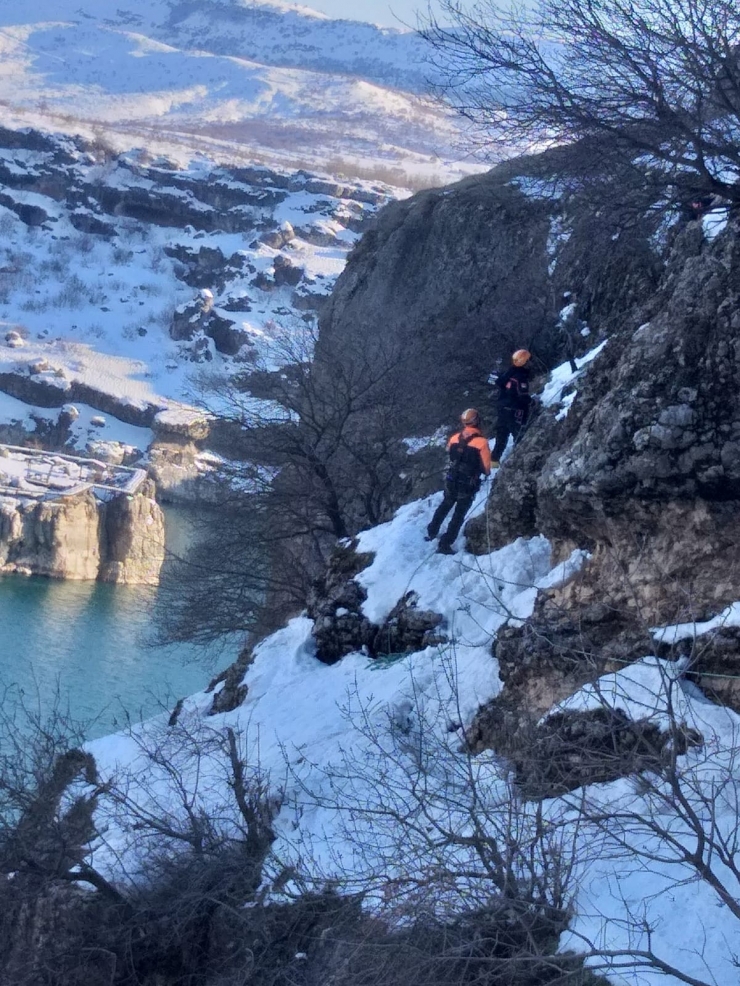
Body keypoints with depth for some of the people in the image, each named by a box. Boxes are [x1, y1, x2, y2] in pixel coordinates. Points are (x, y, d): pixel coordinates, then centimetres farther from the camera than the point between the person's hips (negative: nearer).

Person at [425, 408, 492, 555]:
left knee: (444, 507, 27)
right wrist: (486, 472, 10)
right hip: (468, 486, -4)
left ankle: (431, 532, 40)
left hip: (451, 481, 4)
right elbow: (486, 468, -13)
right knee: (459, 514, 7)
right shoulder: (481, 442, -19)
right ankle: (445, 544, 5)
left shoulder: (454, 438, -6)